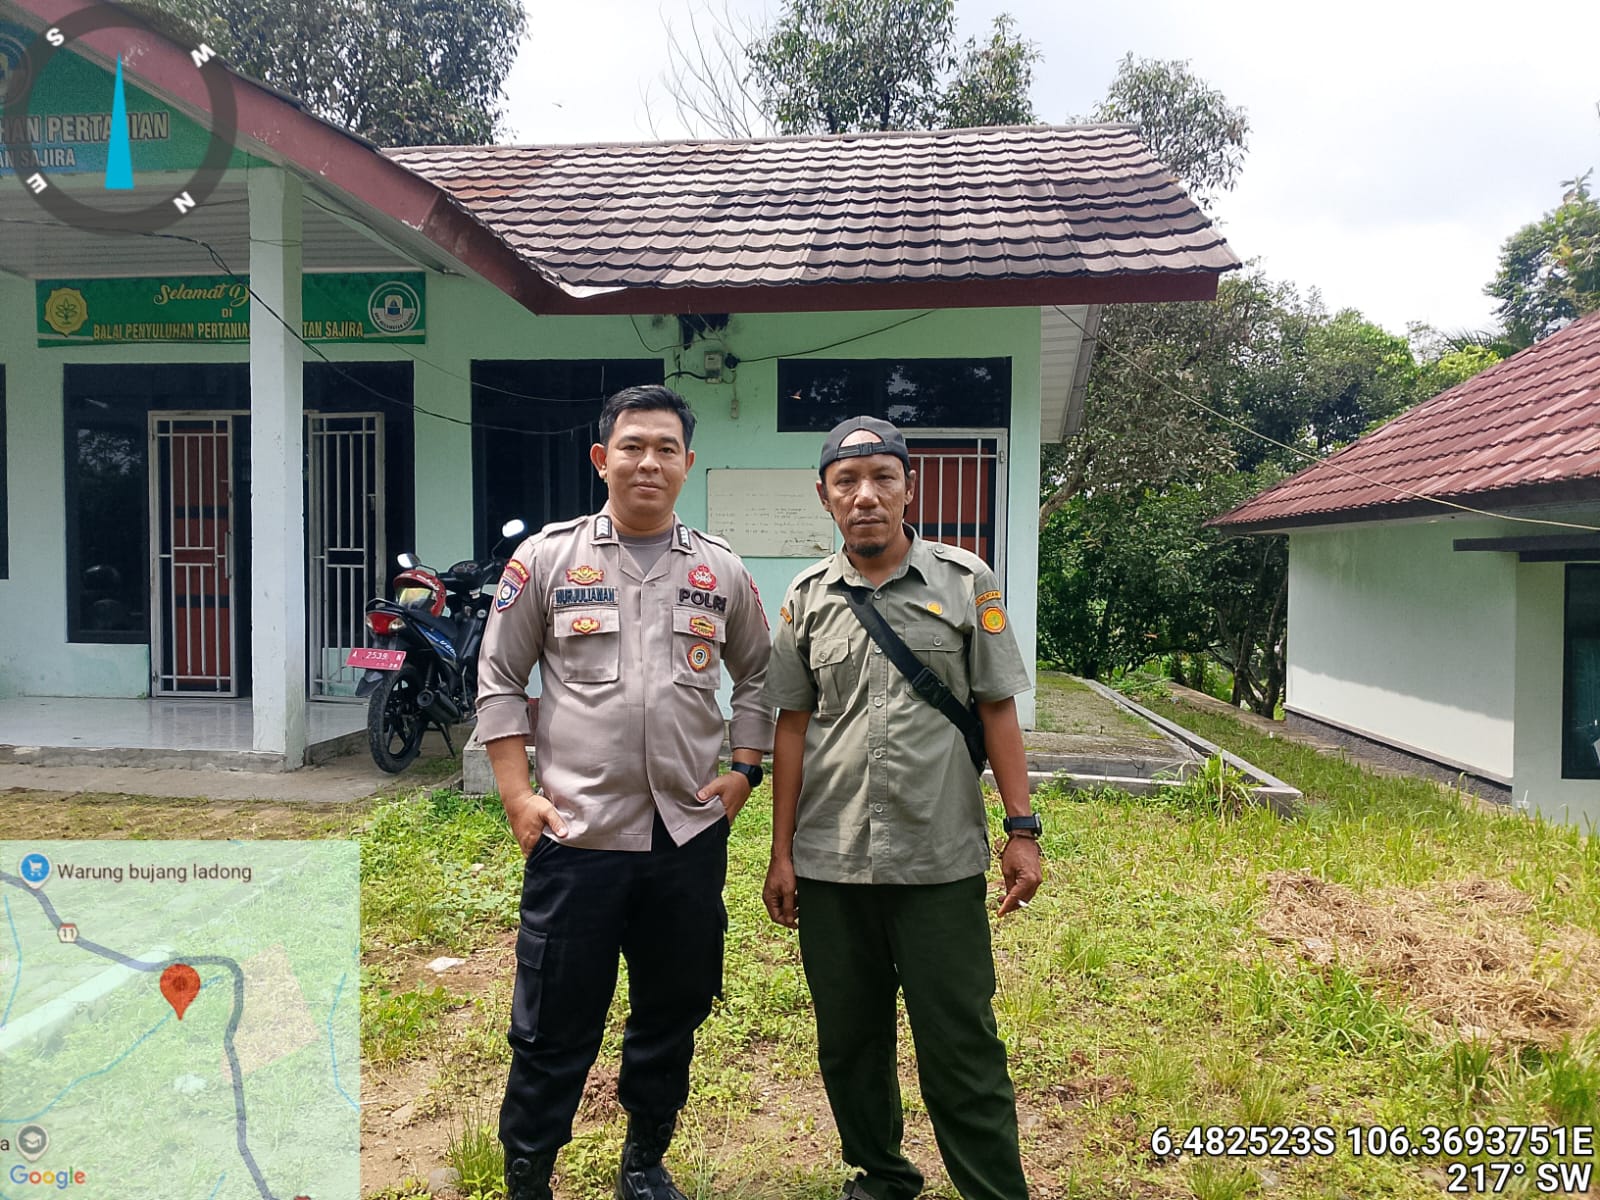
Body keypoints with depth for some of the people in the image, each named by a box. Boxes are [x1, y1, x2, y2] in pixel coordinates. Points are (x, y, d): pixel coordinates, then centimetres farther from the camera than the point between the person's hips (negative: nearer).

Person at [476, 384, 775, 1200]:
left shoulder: (723, 571, 5)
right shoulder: (547, 557, -1)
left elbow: (755, 675, 15)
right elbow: (499, 681, 2)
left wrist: (744, 771, 4)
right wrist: (517, 795, -4)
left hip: (690, 835, 3)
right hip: (576, 834, -2)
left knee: (672, 1014, 17)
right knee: (553, 1025, 7)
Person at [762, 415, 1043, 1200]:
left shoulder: (966, 583, 0)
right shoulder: (807, 598, 4)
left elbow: (998, 711, 2)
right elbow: (793, 728, 7)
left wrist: (1022, 829, -3)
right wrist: (782, 853, 6)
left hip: (941, 862, -2)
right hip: (830, 864, 3)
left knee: (960, 1047, 4)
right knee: (849, 1043, 15)